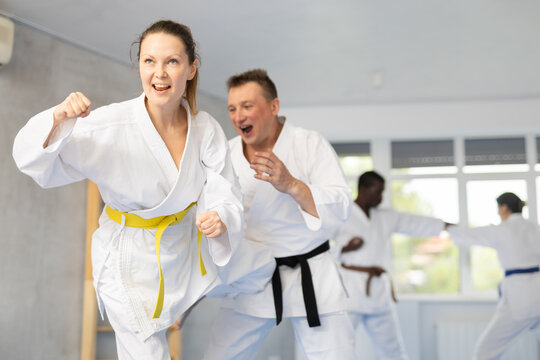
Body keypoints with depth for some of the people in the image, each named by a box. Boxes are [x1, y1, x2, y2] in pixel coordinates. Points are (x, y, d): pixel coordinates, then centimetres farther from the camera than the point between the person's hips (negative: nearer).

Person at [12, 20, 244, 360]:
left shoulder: (206, 128, -16)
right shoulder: (111, 126, -26)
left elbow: (223, 192, -14)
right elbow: (35, 160, -25)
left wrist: (219, 217, -37)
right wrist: (59, 119, -46)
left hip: (183, 250, 4)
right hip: (129, 262, -4)